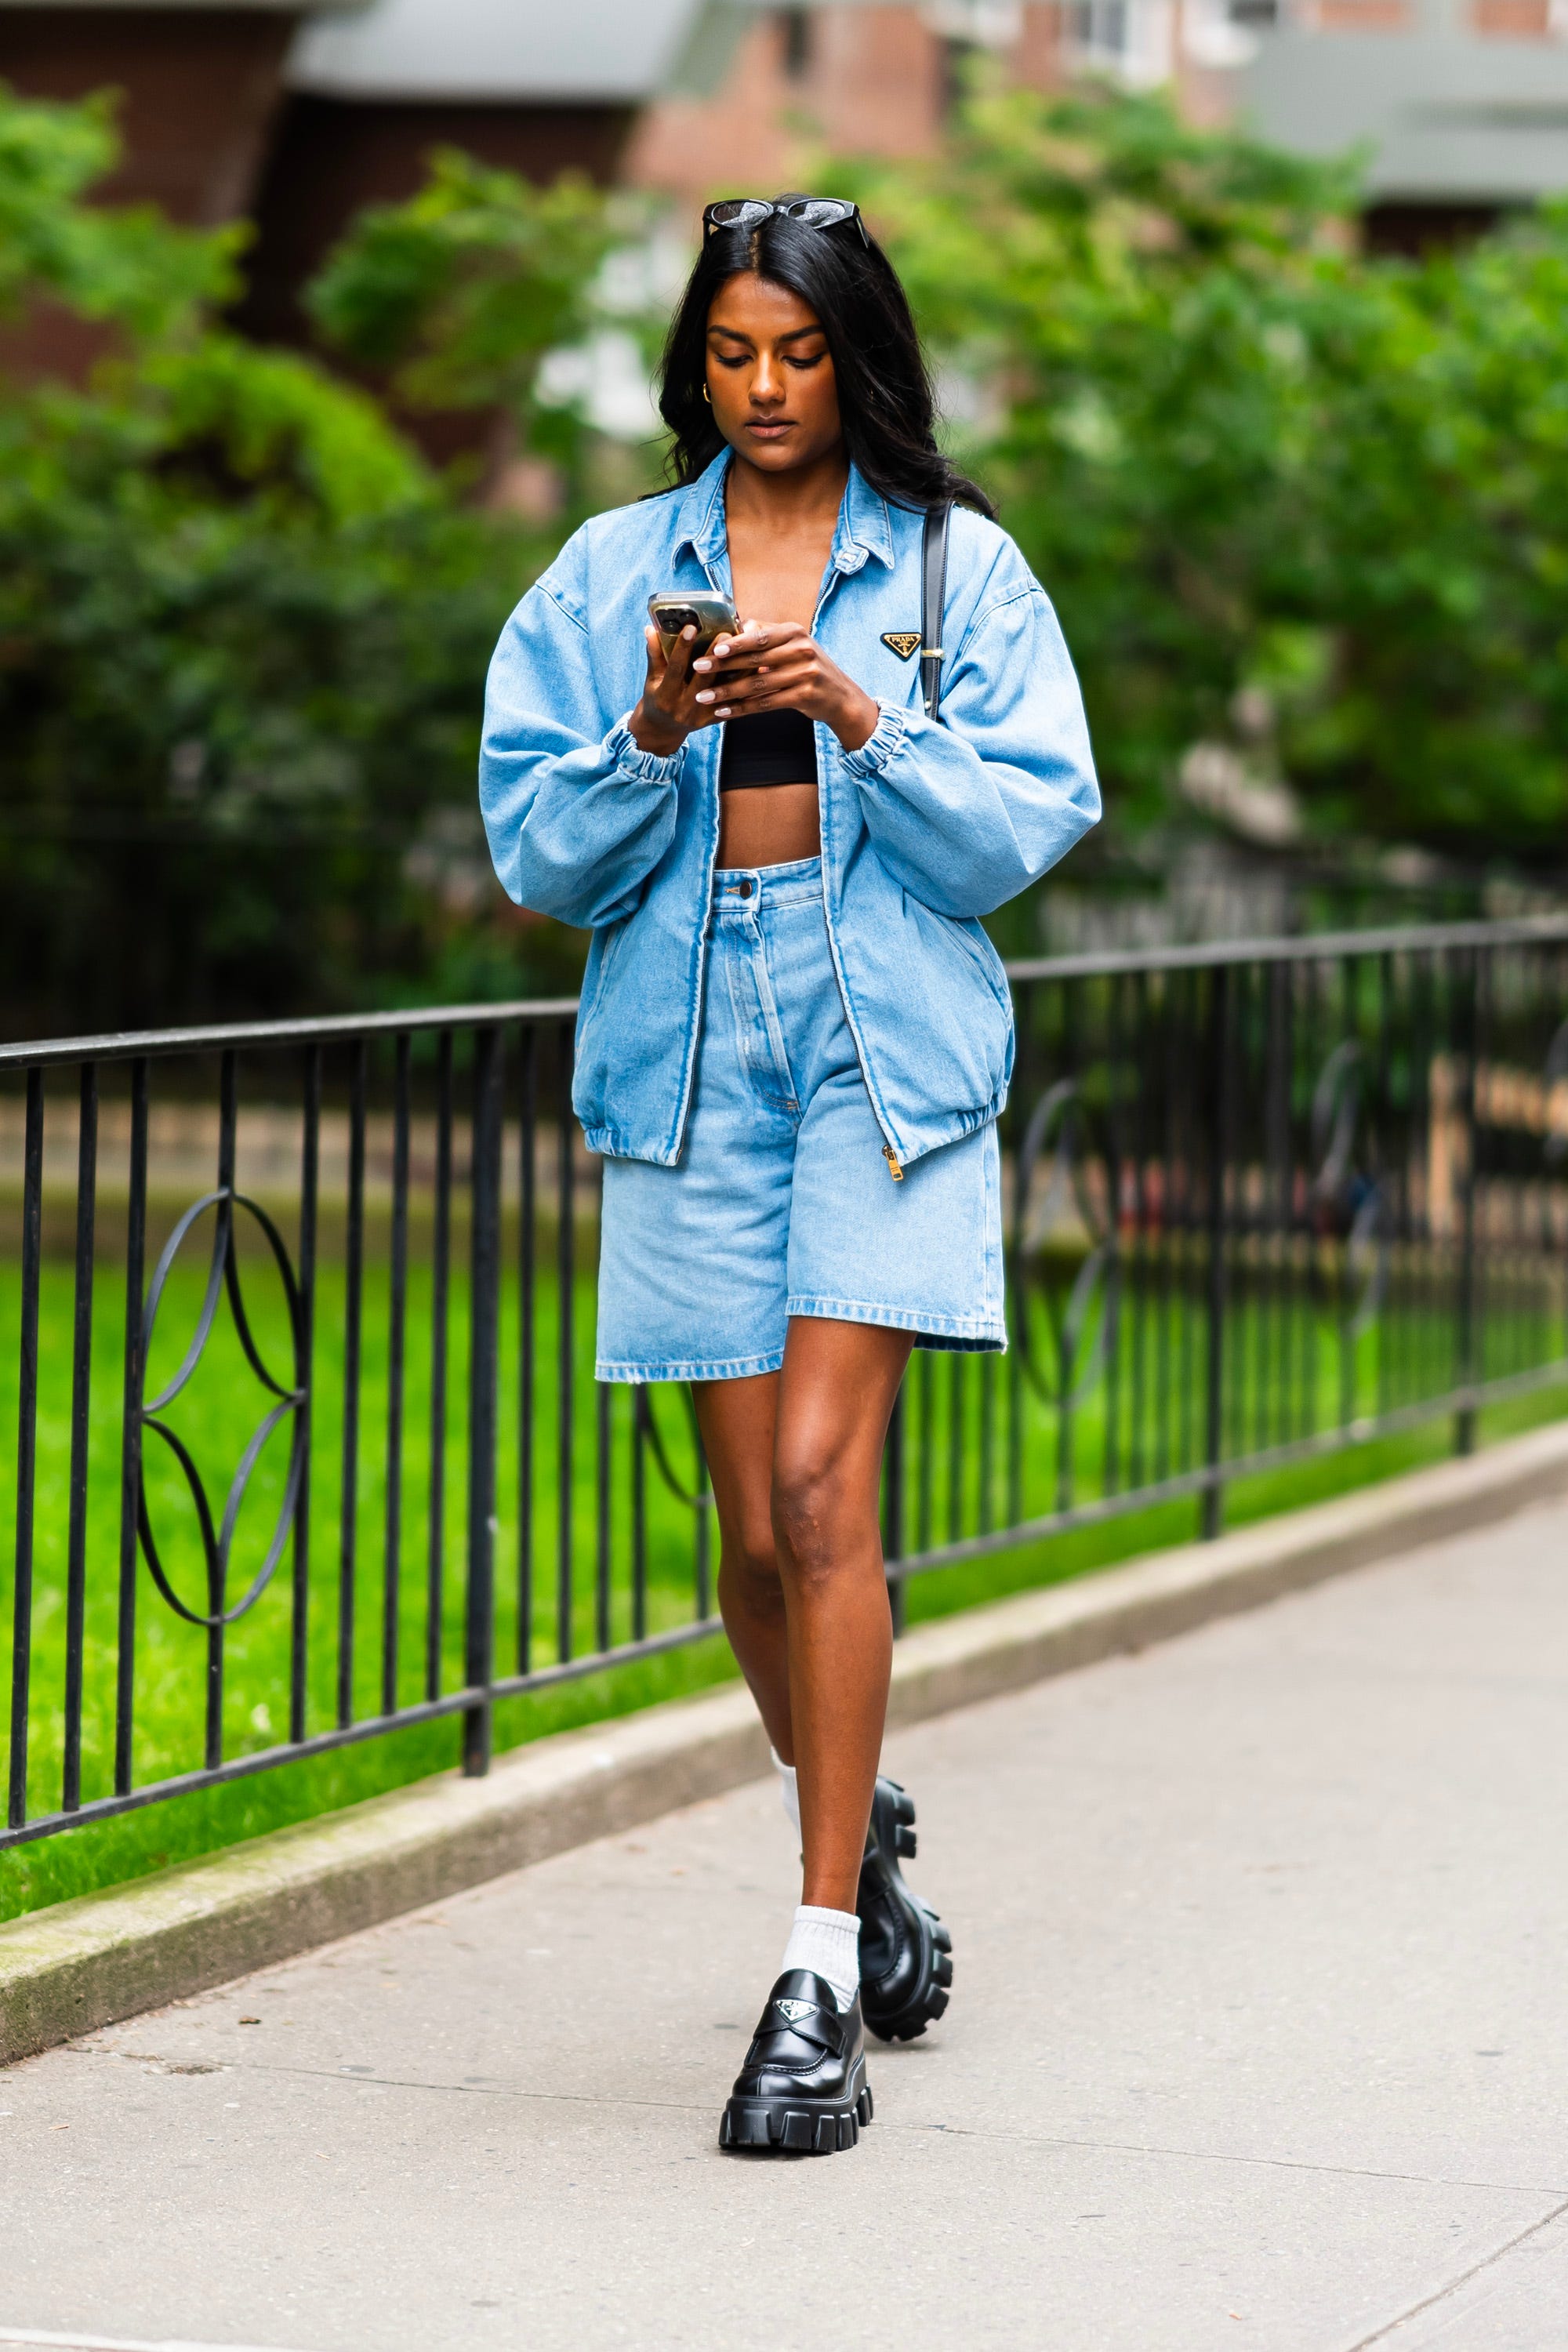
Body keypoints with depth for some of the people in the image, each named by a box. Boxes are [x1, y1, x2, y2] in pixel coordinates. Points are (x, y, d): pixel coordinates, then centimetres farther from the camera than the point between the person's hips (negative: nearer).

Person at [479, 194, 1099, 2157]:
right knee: (761, 1529, 6)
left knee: (821, 1485, -16)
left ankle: (825, 1983, -13)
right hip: (688, 1055, 3)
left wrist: (858, 715, -16)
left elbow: (1021, 827, -2)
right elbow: (539, 854, 5)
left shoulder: (960, 570, 5)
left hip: (888, 1052, -3)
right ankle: (860, 1836, 35)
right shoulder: (607, 575, 10)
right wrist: (649, 738, -13)